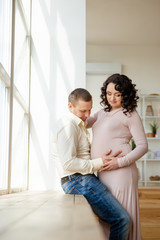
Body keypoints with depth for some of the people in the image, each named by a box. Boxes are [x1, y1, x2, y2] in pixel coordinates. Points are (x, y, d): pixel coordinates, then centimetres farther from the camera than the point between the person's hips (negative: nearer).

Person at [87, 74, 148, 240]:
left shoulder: (130, 115, -2)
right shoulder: (103, 113, 18)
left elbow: (143, 146, -5)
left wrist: (120, 162, -17)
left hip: (120, 172, -7)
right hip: (101, 172, 7)